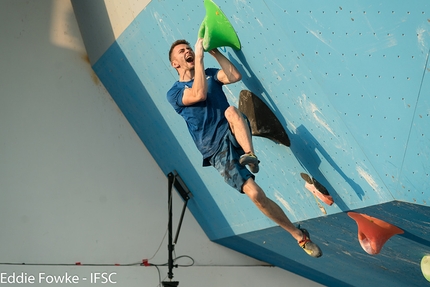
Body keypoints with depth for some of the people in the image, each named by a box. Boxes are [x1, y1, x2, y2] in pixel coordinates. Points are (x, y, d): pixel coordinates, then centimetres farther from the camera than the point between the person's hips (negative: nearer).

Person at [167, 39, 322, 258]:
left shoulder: (209, 74, 19)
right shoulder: (174, 93, 4)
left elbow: (235, 76, -1)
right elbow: (199, 94, -18)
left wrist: (214, 51, -1)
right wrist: (200, 57, -11)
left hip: (234, 134, 3)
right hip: (217, 151, -3)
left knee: (231, 111, -33)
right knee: (255, 194, -16)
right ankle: (299, 236, -4)